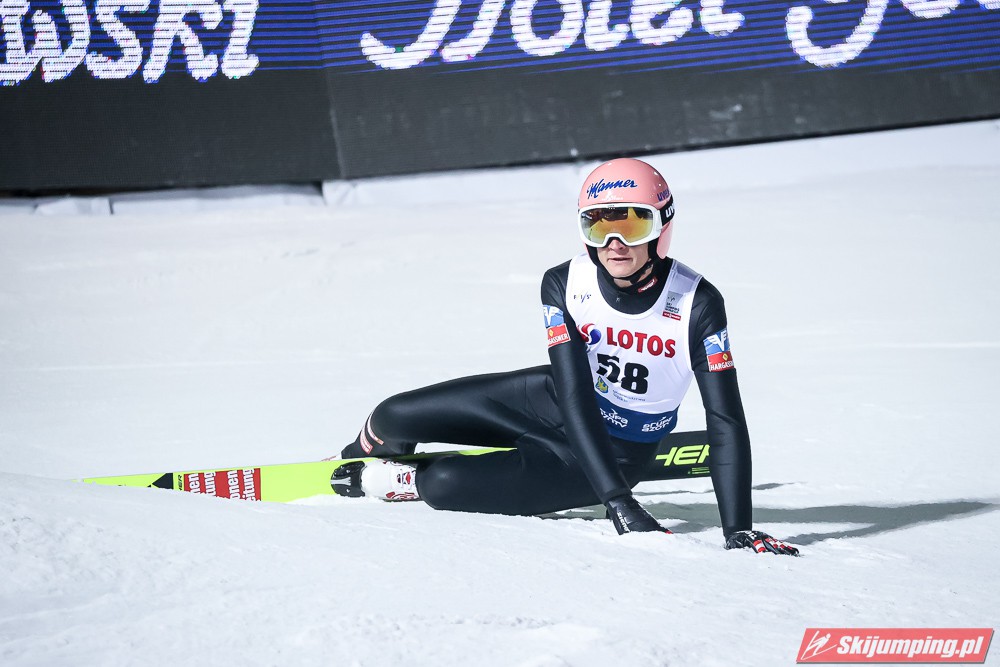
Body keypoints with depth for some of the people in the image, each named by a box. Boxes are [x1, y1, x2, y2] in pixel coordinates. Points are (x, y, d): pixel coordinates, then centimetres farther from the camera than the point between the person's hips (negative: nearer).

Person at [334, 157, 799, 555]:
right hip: (556, 406, 3)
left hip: (618, 450, -3)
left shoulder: (697, 304, -26)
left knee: (445, 484, -22)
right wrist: (618, 502, -37)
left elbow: (725, 421, -26)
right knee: (393, 417, -2)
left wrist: (738, 531, -35)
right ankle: (367, 452, 36)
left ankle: (380, 482, 12)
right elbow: (574, 395, -26)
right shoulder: (564, 285, -20)